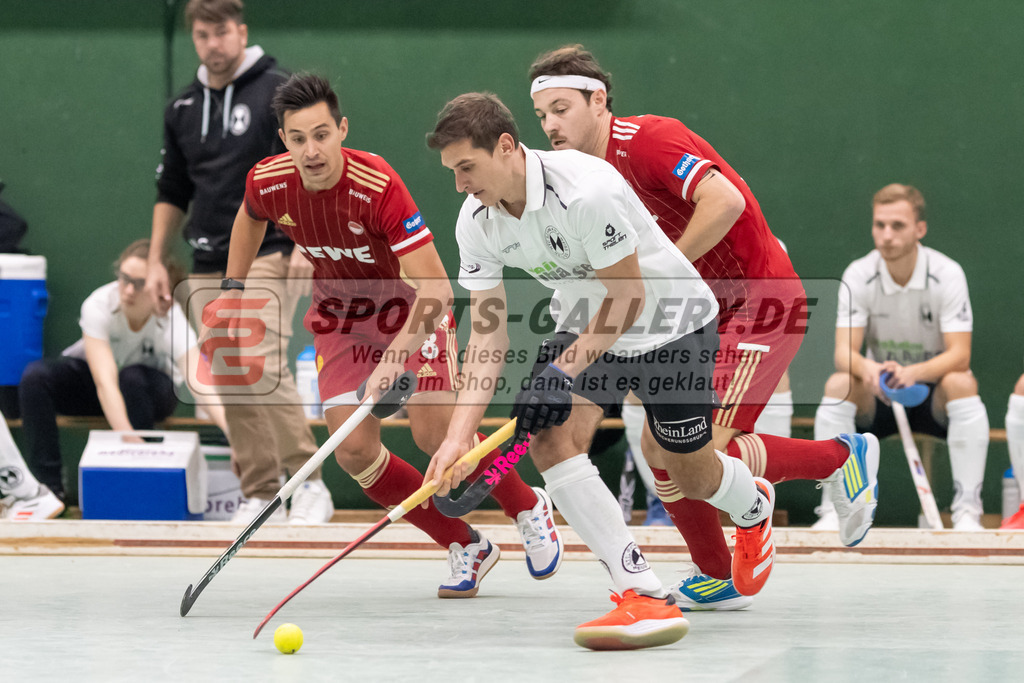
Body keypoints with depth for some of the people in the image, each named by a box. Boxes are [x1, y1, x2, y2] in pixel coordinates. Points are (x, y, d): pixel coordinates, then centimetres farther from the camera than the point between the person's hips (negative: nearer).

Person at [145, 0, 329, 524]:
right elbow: (172, 193, 21)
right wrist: (155, 261, 15)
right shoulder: (183, 108, 13)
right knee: (233, 384, 3)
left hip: (267, 256, -6)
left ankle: (309, 485, -16)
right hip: (209, 266, 6)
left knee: (262, 364, -21)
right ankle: (260, 496, 9)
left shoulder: (278, 92, -4)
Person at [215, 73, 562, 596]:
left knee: (435, 433, -17)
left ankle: (529, 509, 13)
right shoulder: (268, 183, -18)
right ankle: (465, 547, 6)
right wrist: (233, 288, 8)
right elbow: (250, 218, 12)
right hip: (338, 315, 4)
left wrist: (396, 355, -48)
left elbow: (435, 288, -38)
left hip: (410, 309, -4)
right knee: (354, 451, -11)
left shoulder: (378, 186, -34)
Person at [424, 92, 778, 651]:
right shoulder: (476, 223, -13)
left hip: (672, 321, -5)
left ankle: (753, 504, 45)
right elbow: (488, 335, -12)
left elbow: (627, 297, -26)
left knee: (690, 476, 5)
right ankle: (644, 596, -23)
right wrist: (459, 435, -22)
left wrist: (566, 368, -32)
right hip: (585, 326, 5)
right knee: (550, 436, -21)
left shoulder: (587, 191, -34)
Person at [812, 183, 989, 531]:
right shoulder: (858, 275, -10)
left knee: (962, 383, -34)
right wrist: (867, 368, -42)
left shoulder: (947, 274, -15)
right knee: (837, 384, -29)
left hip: (934, 397, -1)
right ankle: (833, 511, -26)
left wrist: (913, 372, -42)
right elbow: (844, 351, -17)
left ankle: (968, 512, -32)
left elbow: (959, 355, -21)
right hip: (877, 398, 1)